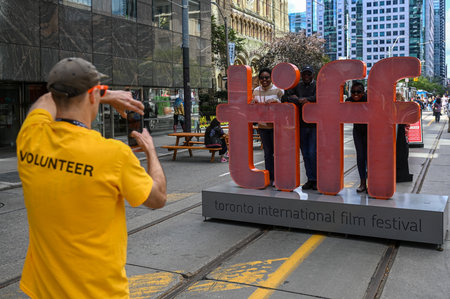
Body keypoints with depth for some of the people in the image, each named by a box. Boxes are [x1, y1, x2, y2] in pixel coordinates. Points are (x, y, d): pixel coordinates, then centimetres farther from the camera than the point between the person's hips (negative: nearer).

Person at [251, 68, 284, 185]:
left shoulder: (278, 90, -5)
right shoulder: (256, 90, 10)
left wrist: (275, 101, -26)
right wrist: (253, 103, -4)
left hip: (276, 126, -4)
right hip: (263, 126, 4)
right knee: (267, 152, 10)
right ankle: (269, 177, 18)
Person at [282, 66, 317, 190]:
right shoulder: (297, 86, 12)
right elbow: (284, 98, 3)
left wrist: (307, 99, -16)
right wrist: (297, 100, -11)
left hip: (315, 124, -4)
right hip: (301, 125, 4)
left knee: (313, 153, -8)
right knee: (305, 154, 8)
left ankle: (316, 180, 6)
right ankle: (310, 180, 18)